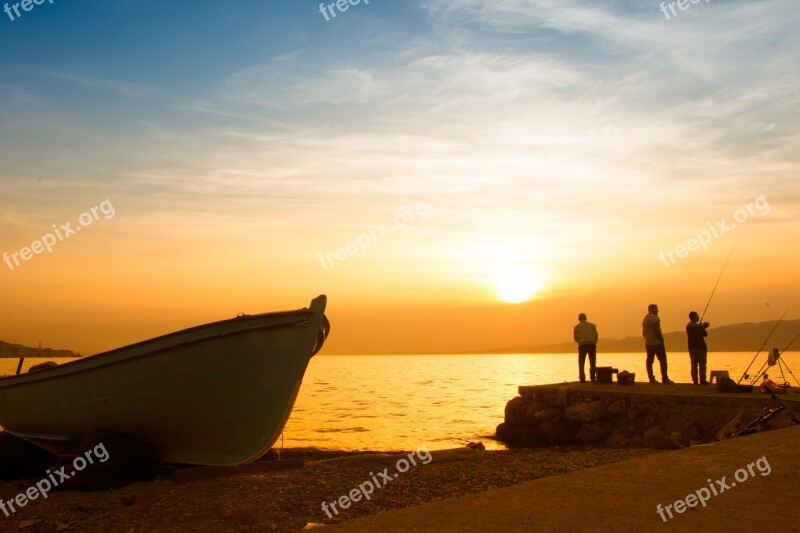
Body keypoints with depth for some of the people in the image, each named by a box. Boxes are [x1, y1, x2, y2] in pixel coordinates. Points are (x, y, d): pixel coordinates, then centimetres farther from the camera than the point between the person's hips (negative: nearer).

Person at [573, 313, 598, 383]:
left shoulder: (577, 327, 5)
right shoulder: (592, 325, 9)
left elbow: (575, 338, 9)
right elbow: (596, 336, 9)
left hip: (582, 346, -1)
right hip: (592, 345, 1)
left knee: (581, 363, 7)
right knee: (592, 363, 8)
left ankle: (582, 379, 2)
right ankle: (593, 378, 3)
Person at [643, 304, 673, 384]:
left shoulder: (645, 319, 15)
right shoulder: (654, 318, -12)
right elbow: (657, 331, -20)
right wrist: (661, 339, -12)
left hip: (648, 343, 9)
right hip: (657, 343, -9)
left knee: (649, 361, 6)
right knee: (663, 361, -5)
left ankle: (651, 379, 6)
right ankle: (665, 379, -8)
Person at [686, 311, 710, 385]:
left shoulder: (688, 326, 7)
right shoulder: (698, 326, -15)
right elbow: (705, 334, -7)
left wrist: (703, 326, 15)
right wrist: (704, 327, 8)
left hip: (692, 347, 7)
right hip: (700, 347, -7)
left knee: (694, 365, 9)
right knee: (702, 365, 0)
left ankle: (695, 380, 9)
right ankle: (702, 380, -1)